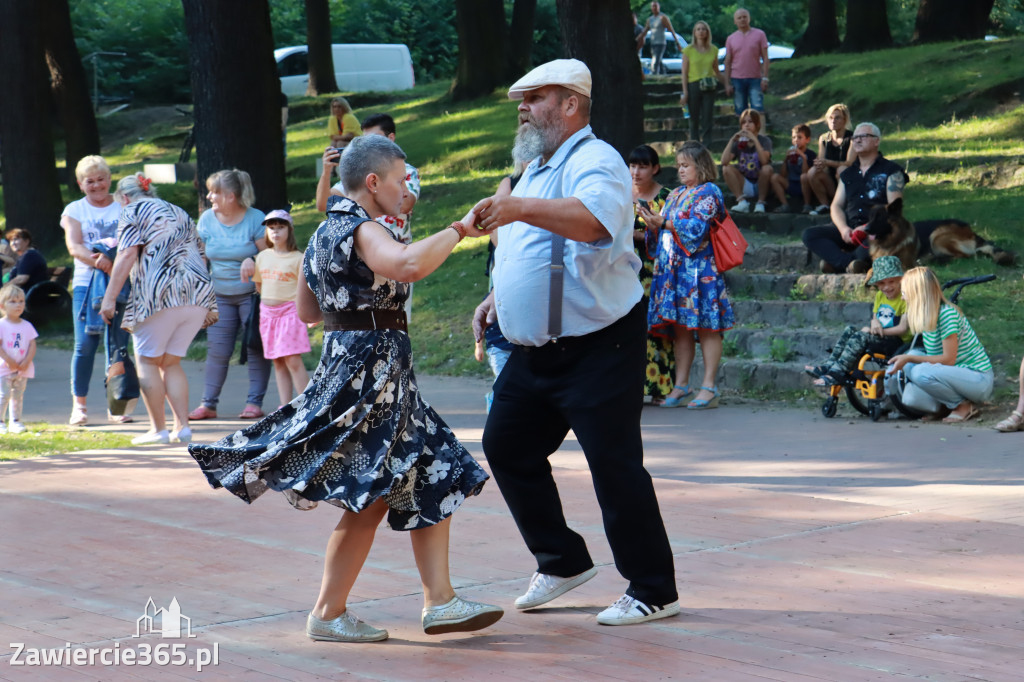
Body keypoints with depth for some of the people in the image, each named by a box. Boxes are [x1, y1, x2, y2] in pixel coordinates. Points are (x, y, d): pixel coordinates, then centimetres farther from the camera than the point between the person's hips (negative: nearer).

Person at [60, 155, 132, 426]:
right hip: (87, 282, 0)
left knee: (118, 345, -2)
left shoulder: (124, 206, 11)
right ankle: (79, 405, 1)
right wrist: (96, 260, -24)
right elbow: (74, 246, -3)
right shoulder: (74, 210, 11)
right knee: (85, 345, -8)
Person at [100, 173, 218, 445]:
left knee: (147, 359, 5)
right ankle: (182, 426, 4)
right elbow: (199, 255, 24)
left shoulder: (133, 211, 6)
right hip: (198, 291, 7)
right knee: (171, 362, 14)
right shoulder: (179, 213, 27)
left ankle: (158, 428, 1)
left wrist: (110, 298, -10)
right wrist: (208, 306, 26)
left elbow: (127, 254, -7)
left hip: (161, 293, -7)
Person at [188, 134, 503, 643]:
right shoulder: (361, 230, -16)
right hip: (371, 367, -11)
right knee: (370, 498, -4)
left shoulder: (326, 232, 15)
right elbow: (409, 265, -37)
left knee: (432, 483, 10)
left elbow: (307, 310, 22)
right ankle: (328, 614, 6)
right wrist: (459, 229, -24)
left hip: (345, 359, 11)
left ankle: (439, 601, 8)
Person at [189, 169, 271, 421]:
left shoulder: (255, 219, -9)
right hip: (220, 295, 4)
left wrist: (252, 262, -27)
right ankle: (208, 404, 5)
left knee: (256, 348, -2)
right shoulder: (207, 219, 4)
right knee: (216, 351, 1)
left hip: (251, 294, -4)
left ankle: (254, 403, 4)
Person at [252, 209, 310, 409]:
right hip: (268, 312, 5)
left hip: (290, 311, -5)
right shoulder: (262, 257, 10)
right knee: (278, 363, 6)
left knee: (293, 361, -13)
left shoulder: (297, 258, -5)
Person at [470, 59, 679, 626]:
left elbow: (593, 220, -37)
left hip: (598, 347, -10)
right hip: (535, 351, 10)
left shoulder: (594, 162, -13)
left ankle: (654, 591, 3)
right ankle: (562, 561, 26)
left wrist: (522, 208, -49)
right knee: (507, 448, 13)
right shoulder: (537, 169, 18)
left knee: (615, 465, -8)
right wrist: (497, 297, 18)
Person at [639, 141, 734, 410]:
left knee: (705, 326, -7)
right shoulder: (676, 194, 21)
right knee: (679, 328, 6)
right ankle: (681, 385, 9)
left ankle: (709, 388, -8)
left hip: (700, 269, -8)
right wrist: (654, 223, 0)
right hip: (674, 267, 8)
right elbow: (666, 231, 20)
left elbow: (696, 228, -14)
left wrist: (664, 222, -12)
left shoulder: (708, 193, -3)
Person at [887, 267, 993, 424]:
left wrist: (909, 358, -23)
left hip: (979, 378, -8)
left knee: (920, 373, -32)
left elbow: (948, 359, -22)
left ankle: (965, 406, -12)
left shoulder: (947, 314, -20)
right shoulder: (926, 318, 8)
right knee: (910, 397, -14)